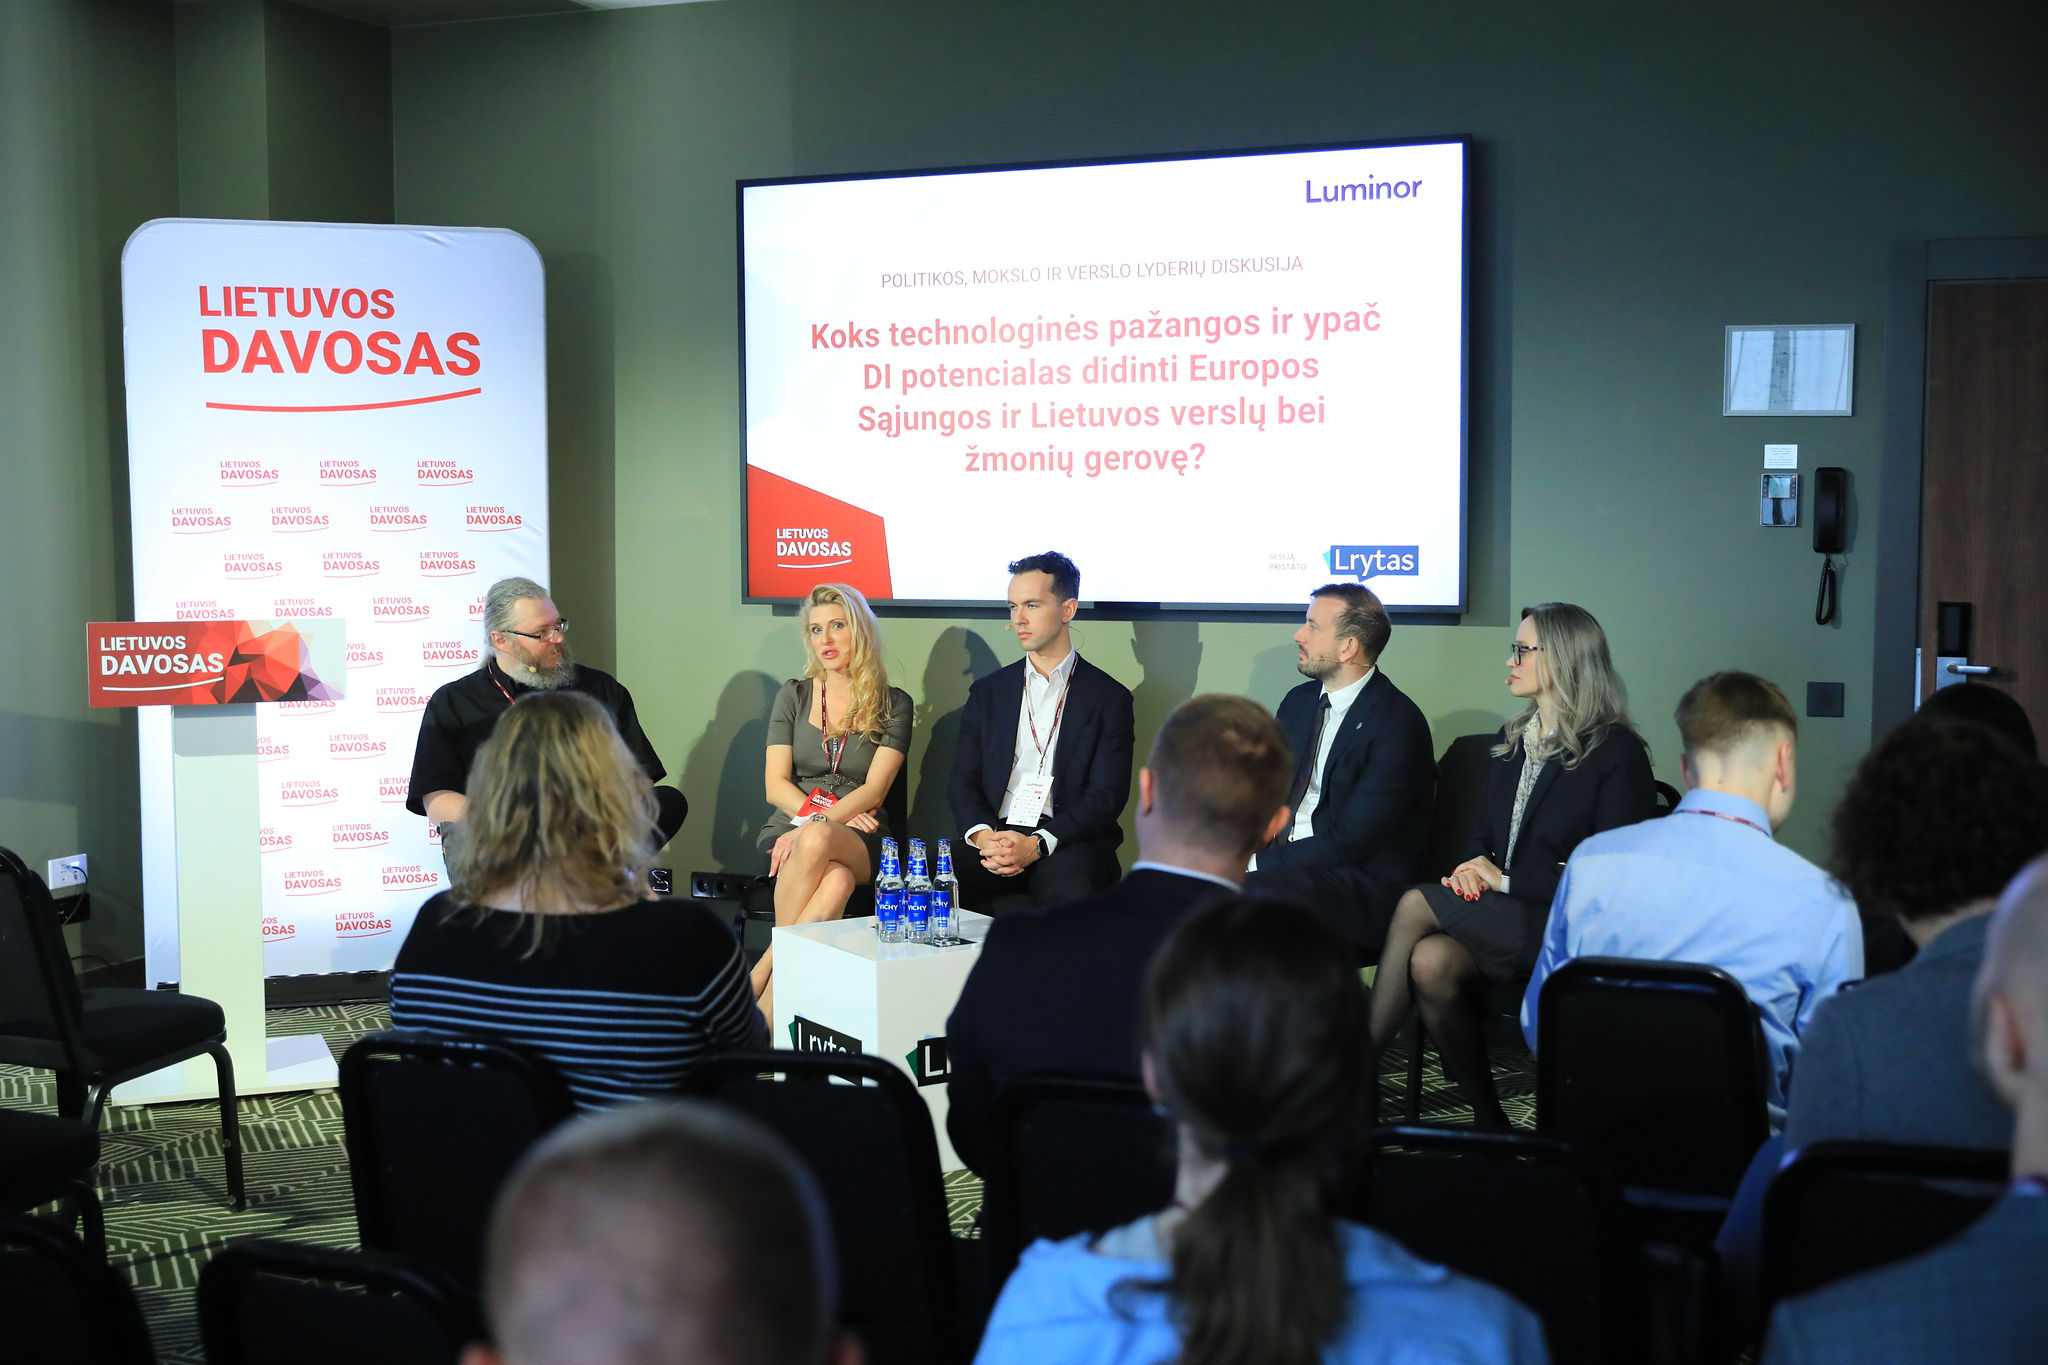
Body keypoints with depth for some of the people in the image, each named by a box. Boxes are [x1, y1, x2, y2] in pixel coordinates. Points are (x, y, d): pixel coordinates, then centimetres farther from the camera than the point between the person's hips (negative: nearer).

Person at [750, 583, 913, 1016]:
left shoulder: (894, 704, 8)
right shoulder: (794, 695, 14)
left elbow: (874, 789, -3)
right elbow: (776, 786, 6)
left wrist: (818, 826, -20)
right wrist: (839, 817, -9)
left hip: (860, 841, -1)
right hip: (791, 830, 1)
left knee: (816, 842, -40)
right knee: (836, 880, -37)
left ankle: (764, 973, -31)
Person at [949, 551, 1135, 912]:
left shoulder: (1108, 697, 7)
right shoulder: (987, 692, 19)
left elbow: (1107, 797, -2)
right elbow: (963, 781, 11)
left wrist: (1036, 845, -17)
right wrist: (983, 835, -12)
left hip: (1069, 842, -3)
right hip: (995, 838, 3)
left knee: (1068, 891, -39)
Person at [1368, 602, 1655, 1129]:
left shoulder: (1617, 753, -7)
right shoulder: (1511, 740, 17)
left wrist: (1505, 880, -12)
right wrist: (1471, 869, -1)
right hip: (1501, 917, 6)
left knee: (1416, 906, -22)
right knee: (1430, 962, -26)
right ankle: (1487, 1118, -13)